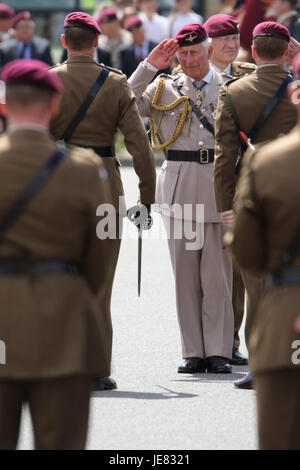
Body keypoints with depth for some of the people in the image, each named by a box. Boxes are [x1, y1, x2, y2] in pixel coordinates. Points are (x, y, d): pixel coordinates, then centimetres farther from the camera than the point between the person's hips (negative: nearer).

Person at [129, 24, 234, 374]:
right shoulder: (165, 88, 11)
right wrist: (149, 67, -1)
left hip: (219, 185, -1)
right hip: (179, 185, 1)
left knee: (217, 273, -3)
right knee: (185, 273, 3)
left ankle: (218, 351, 3)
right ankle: (193, 352, 8)